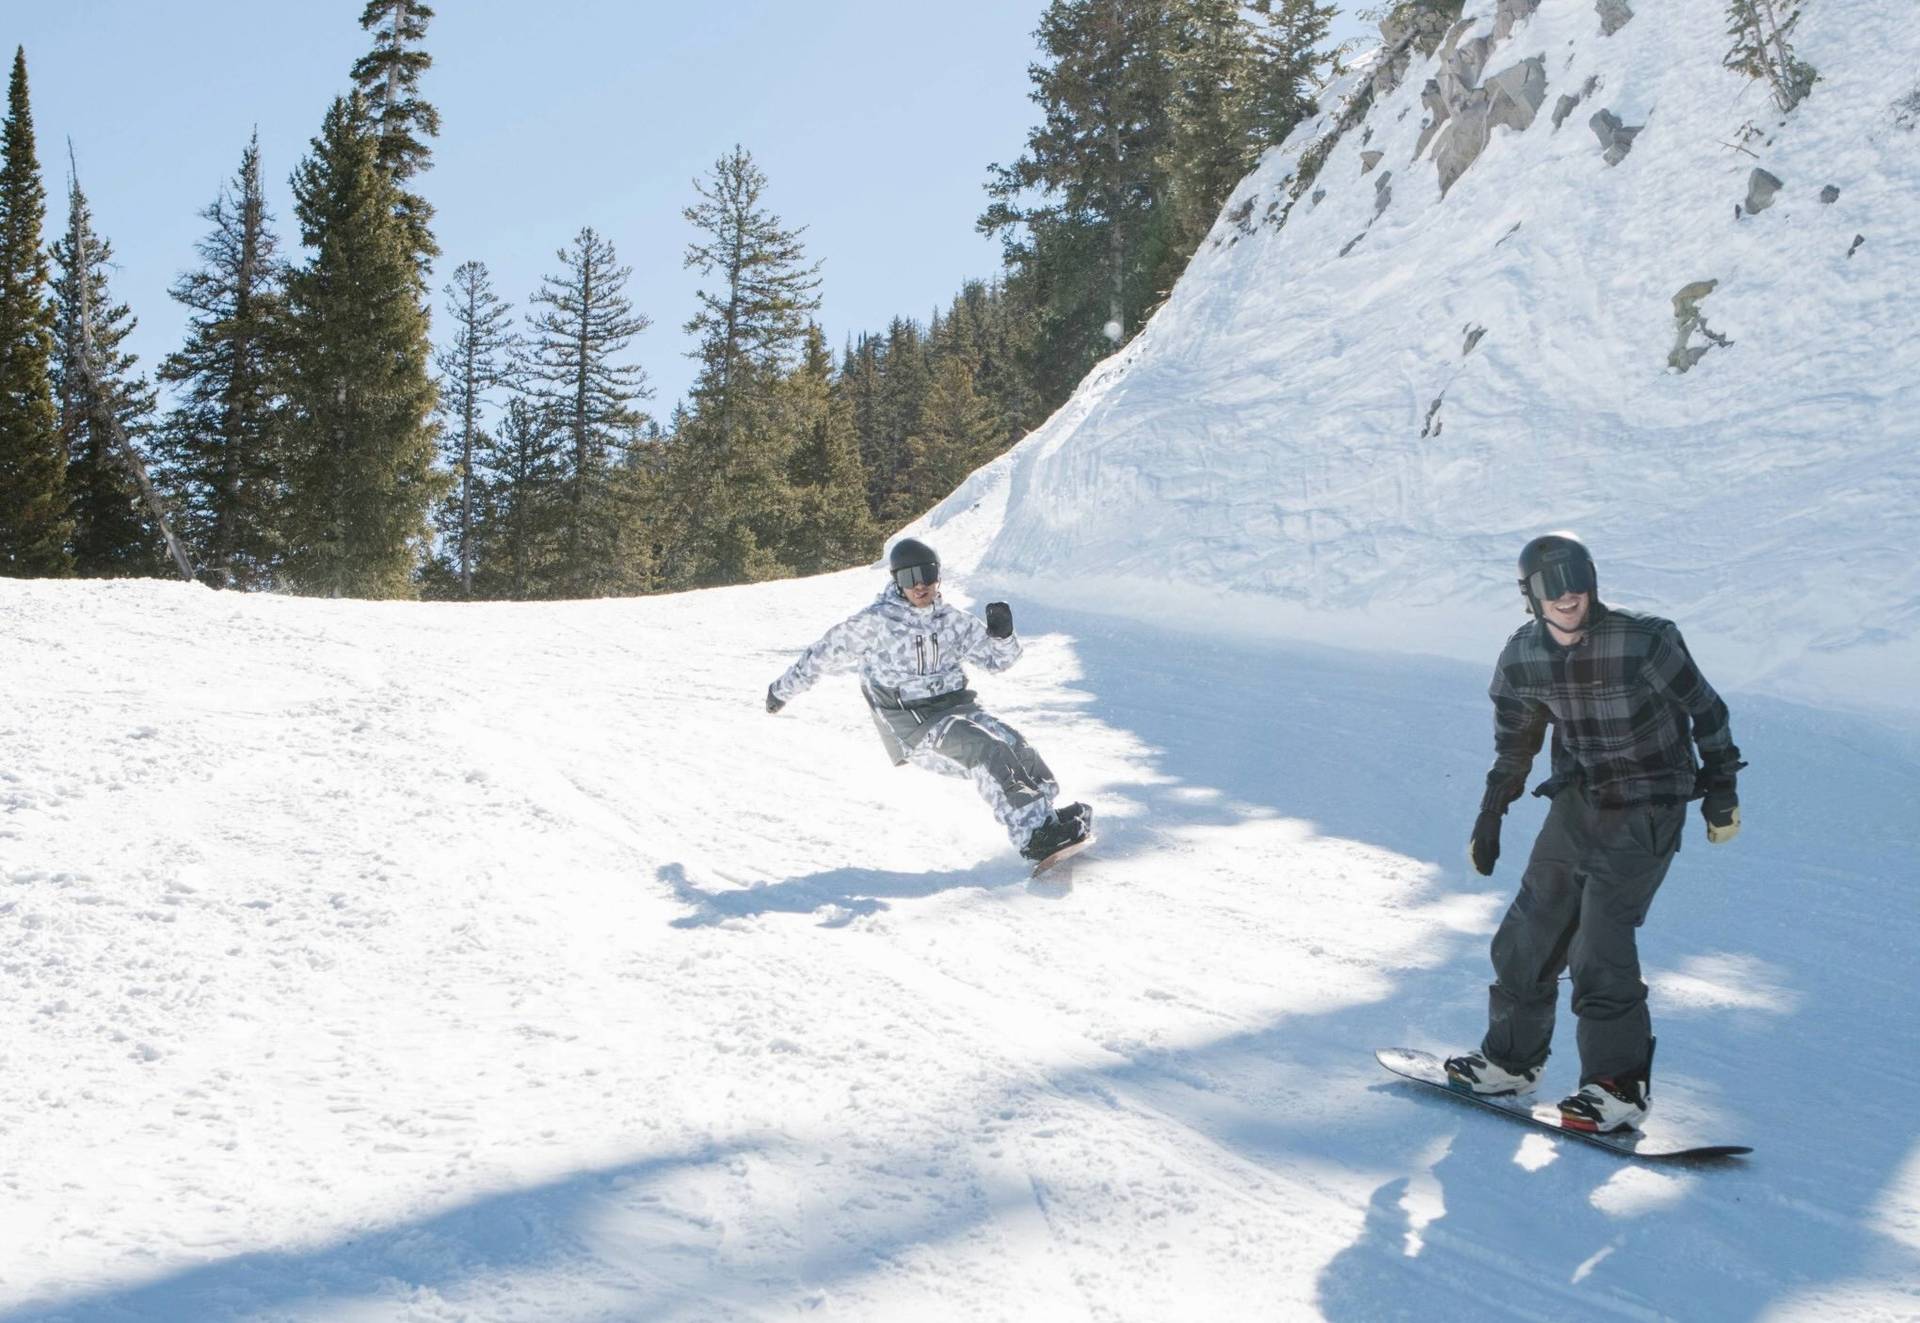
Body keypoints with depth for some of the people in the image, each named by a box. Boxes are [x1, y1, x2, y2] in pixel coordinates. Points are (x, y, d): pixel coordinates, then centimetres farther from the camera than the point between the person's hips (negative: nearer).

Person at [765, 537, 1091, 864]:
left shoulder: (953, 620, 10)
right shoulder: (875, 622, -4)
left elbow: (998, 657, 18)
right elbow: (824, 654, 7)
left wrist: (1002, 634, -5)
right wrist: (782, 690, 15)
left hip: (957, 706, 6)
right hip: (916, 729, -6)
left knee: (1015, 744, -21)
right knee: (987, 751, -28)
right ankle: (1034, 835, -36)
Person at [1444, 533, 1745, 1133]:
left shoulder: (1643, 641, -20)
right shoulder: (1522, 658, -4)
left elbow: (1705, 710, -6)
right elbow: (1513, 744, 12)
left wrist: (1720, 788, -4)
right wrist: (1490, 818, 15)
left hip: (1646, 812, -6)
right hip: (1577, 803, 6)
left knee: (1600, 941, -14)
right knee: (1530, 929, 8)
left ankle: (1621, 1087, -4)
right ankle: (1511, 1057, 26)